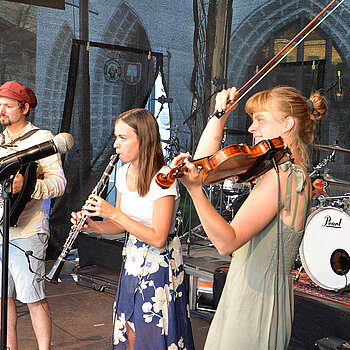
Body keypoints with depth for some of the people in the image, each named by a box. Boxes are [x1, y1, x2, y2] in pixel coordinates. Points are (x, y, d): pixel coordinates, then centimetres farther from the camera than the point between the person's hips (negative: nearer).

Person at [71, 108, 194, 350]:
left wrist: (113, 213, -24)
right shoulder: (123, 173, 3)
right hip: (134, 261, 7)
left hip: (160, 264, -7)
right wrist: (92, 225, -7)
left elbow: (157, 238, -24)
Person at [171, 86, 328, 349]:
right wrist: (220, 115, 3)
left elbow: (227, 242, -29)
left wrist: (195, 189, -37)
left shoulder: (282, 175, -21)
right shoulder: (295, 171, 8)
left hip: (256, 301, -9)